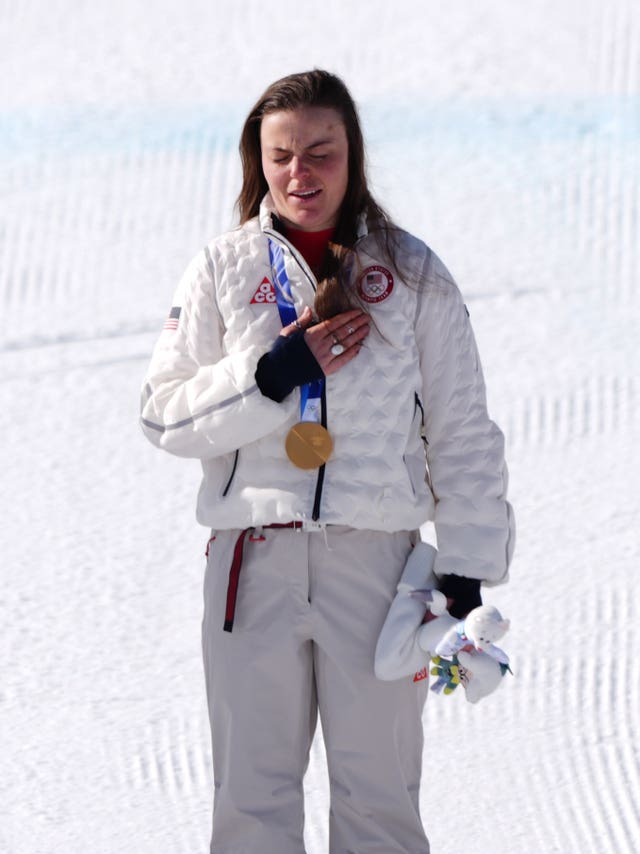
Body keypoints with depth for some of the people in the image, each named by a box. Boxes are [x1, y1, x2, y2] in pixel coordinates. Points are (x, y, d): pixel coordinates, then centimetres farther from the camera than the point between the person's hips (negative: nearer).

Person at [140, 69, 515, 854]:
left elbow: (463, 431, 6)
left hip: (376, 559, 0)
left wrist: (466, 571, -1)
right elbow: (163, 413, 2)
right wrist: (268, 376, -13)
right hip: (253, 558, 1)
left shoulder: (411, 273, 5)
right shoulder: (223, 269, 5)